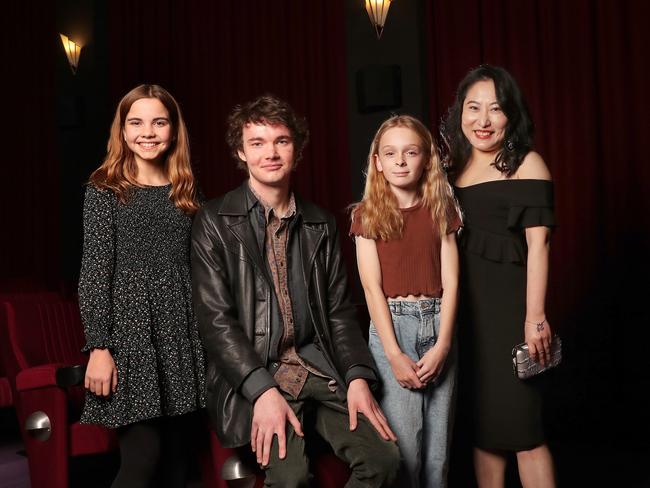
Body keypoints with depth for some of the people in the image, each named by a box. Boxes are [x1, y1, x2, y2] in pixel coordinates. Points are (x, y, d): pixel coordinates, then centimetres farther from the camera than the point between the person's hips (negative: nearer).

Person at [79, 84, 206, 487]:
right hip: (129, 327, -4)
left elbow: (197, 268, 13)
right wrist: (98, 347, -12)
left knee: (178, 455, 7)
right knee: (143, 456, -10)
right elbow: (94, 270, -5)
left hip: (182, 330, 4)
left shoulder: (187, 193, 12)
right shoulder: (105, 190, 1)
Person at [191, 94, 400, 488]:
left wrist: (358, 377, -5)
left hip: (317, 365, 4)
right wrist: (263, 390, -18)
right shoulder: (215, 223, -2)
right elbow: (216, 320, -8)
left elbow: (340, 310, 11)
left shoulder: (322, 225, 12)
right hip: (250, 374, -4)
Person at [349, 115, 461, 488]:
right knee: (403, 449, -6)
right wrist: (394, 354, -13)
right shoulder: (368, 215, 1)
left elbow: (450, 281, 2)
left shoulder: (441, 211, 8)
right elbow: (372, 286, -5)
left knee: (437, 450, 5)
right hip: (391, 324, -2)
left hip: (438, 323, 3)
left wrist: (442, 345, -9)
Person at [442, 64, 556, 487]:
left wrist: (535, 317, -17)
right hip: (465, 306, 6)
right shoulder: (455, 168, 12)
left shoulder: (526, 164, -3)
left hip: (508, 304, -5)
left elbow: (537, 243, -11)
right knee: (481, 419, 13)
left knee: (519, 420, -3)